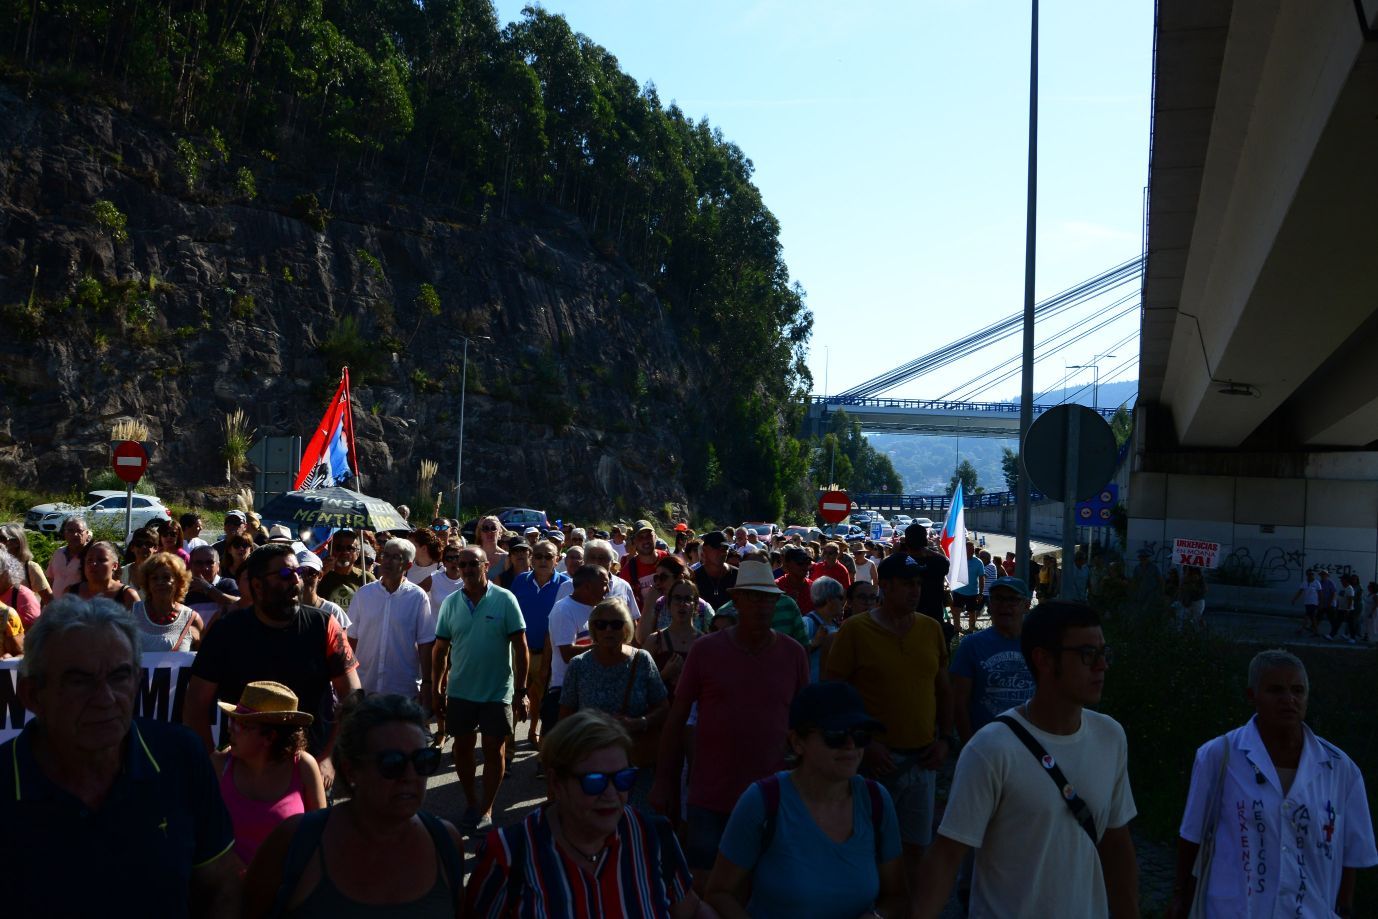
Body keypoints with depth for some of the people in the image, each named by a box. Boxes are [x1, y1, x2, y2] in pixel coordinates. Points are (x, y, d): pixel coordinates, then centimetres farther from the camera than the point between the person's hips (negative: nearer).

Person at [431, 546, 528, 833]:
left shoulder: (505, 600, -9)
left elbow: (520, 648, -8)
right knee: (462, 746, 12)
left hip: (497, 691, -3)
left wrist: (520, 691, -9)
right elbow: (440, 648, 7)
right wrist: (435, 686, 5)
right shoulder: (450, 603, 0)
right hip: (460, 690, 3)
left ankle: (486, 809, 20)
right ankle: (470, 801, 32)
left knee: (493, 749, 5)